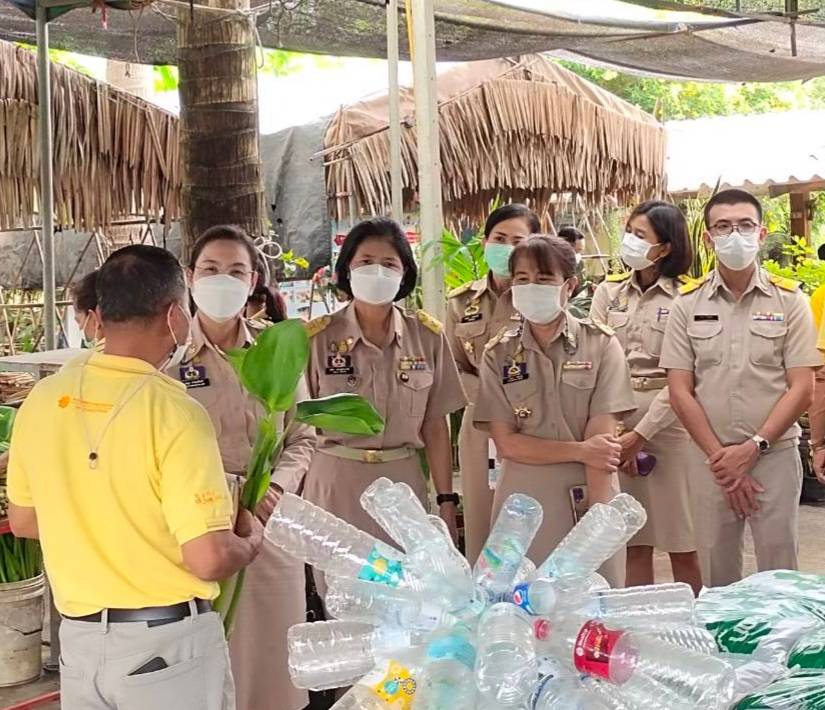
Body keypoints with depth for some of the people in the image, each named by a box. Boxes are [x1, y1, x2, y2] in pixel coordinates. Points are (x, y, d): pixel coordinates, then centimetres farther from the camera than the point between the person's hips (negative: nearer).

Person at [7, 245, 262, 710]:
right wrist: (251, 540, -2)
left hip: (79, 638, 5)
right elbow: (210, 559, -22)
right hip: (167, 641, -5)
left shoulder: (42, 401, -2)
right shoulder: (173, 410, -20)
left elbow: (23, 520, 11)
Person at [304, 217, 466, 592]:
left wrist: (446, 502, 5)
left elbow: (435, 426, 6)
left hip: (404, 481, 2)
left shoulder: (427, 335, 3)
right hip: (336, 487, -2)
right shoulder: (317, 337, -3)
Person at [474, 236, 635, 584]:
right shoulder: (499, 354, 4)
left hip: (590, 498, -1)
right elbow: (505, 442, -1)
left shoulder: (601, 345, -1)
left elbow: (602, 436, -7)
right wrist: (580, 451, -10)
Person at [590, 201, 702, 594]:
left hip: (667, 420, -3)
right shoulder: (608, 291, 9)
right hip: (615, 419, 4)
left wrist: (640, 433, -12)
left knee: (683, 545, 2)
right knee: (635, 545, 9)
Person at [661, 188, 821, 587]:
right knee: (716, 572, 9)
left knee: (778, 573, 4)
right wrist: (720, 456, -7)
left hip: (774, 453, -1)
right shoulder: (688, 305, 4)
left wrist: (753, 447, -11)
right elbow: (680, 392, 1)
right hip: (708, 457, 1)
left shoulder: (789, 300, 1)